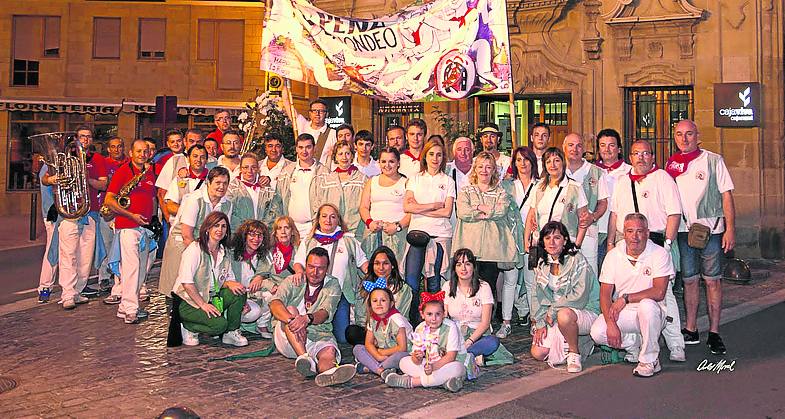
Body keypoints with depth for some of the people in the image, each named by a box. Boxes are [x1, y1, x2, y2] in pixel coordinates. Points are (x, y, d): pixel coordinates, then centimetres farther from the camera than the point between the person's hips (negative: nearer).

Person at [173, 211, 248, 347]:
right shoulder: (195, 249, -15)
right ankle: (188, 327, 1)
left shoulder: (224, 251, 8)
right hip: (188, 302, -7)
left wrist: (230, 283, -16)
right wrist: (202, 304, -23)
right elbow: (186, 282, -21)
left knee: (239, 293, -18)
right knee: (219, 324, -26)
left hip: (212, 297, 7)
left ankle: (232, 332, -3)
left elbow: (228, 277, 10)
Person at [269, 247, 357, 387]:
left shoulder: (332, 285, 7)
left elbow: (326, 312, -12)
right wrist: (292, 319, -35)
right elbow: (275, 304, -13)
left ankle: (328, 372, -69)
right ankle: (304, 358, -44)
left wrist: (307, 318, -36)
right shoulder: (292, 282, 7)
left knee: (329, 351, -32)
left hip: (319, 336, 0)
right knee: (290, 310, -27)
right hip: (287, 339, 0)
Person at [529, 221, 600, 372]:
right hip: (553, 319, 6)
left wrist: (552, 311, -16)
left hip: (585, 312, -6)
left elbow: (579, 296, -20)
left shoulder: (578, 261, -13)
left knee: (564, 315, -40)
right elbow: (537, 297, 8)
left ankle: (574, 354, -13)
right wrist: (540, 323, -3)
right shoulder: (541, 264, 6)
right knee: (538, 353, -9)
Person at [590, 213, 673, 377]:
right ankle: (634, 345, 9)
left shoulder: (660, 254, -11)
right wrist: (610, 323, -19)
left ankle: (650, 360, -17)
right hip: (622, 314, 3)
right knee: (597, 332, -22)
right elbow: (605, 294, -5)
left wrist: (625, 298, -22)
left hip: (649, 313, -3)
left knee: (647, 305, -38)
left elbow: (659, 292, -22)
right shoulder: (613, 255, -2)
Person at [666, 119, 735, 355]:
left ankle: (714, 333, 5)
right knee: (689, 280, 7)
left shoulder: (713, 161, 1)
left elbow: (726, 195, -1)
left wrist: (730, 228, -8)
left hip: (711, 228, -3)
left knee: (712, 280, -1)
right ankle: (691, 331, 16)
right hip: (683, 230, 3)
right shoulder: (671, 164, 10)